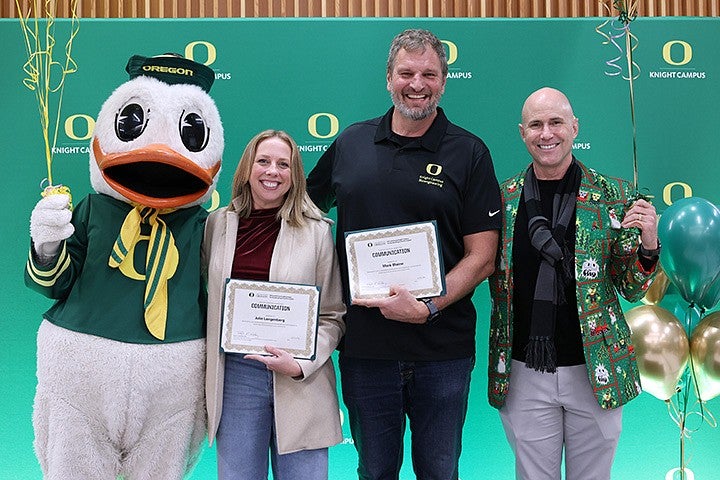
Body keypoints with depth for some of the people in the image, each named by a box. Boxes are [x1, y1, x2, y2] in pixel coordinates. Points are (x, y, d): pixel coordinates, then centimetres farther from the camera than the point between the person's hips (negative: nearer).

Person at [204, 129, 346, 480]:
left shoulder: (317, 230, -3)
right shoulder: (217, 224, 4)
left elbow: (333, 315, 0)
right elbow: (201, 291, 15)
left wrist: (302, 365, -15)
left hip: (301, 382, -1)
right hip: (234, 375, 2)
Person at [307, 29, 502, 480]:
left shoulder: (469, 153, -3)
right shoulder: (351, 143, 4)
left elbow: (483, 257, -6)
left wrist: (427, 307, -19)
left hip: (443, 350, -1)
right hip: (363, 345, 2)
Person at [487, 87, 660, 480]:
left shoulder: (612, 195, -3)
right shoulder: (503, 197, -1)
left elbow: (631, 290, 1)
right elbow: (485, 272, 10)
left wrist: (648, 245, -18)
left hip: (594, 371, 0)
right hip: (524, 375, 1)